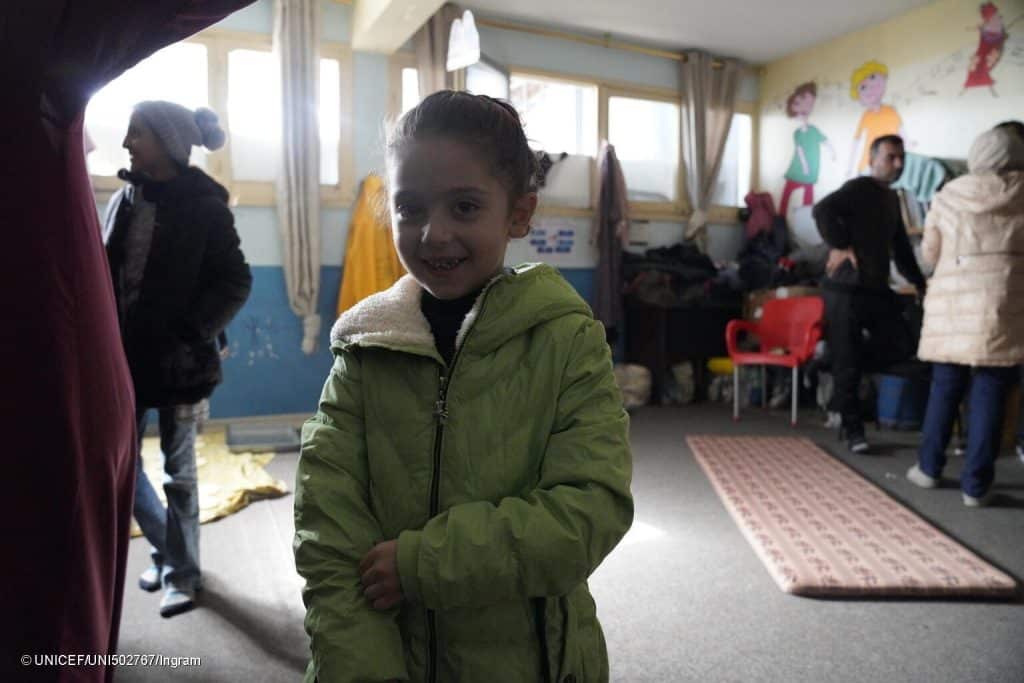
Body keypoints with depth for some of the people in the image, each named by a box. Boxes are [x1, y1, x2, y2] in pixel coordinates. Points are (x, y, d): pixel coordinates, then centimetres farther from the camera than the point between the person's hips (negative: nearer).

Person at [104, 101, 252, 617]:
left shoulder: (204, 207, -8)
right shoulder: (125, 199, 7)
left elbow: (236, 282, -9)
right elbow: (103, 272, 12)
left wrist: (191, 332, -18)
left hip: (177, 359, -5)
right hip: (123, 355, 6)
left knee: (178, 471, 6)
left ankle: (181, 573, 23)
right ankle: (169, 551, 35)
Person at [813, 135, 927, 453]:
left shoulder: (892, 198, 20)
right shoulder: (858, 188, -7)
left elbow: (900, 244, 29)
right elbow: (823, 210, -26)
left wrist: (918, 281, 28)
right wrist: (840, 246, -19)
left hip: (877, 289, 8)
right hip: (845, 289, -8)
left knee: (902, 347, 3)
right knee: (848, 363, -3)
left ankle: (839, 357, 21)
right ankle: (853, 431, 8)